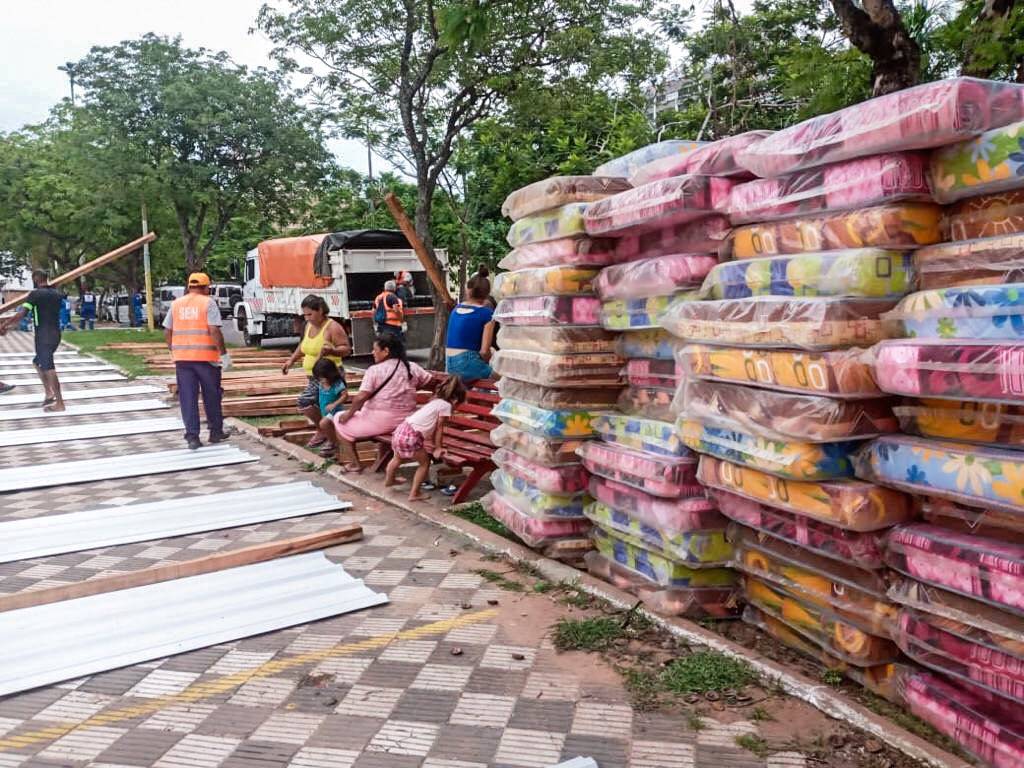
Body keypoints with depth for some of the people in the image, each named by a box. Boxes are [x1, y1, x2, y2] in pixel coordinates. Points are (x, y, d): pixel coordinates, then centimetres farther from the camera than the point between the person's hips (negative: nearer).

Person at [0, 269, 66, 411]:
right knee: (37, 362, 24)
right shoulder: (56, 293, 10)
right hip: (55, 335, 7)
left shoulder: (36, 294, -10)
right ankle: (49, 392, 16)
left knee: (49, 369, -5)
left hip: (43, 337, -7)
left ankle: (59, 403, -4)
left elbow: (21, 314, -18)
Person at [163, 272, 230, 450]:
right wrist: (224, 353, -10)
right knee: (211, 396, 11)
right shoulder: (208, 303, -4)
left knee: (188, 398, 5)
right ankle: (216, 432, 21)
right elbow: (214, 330, -14)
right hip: (206, 357, -3)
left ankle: (192, 437, 3)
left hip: (182, 357, 3)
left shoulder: (176, 304, 9)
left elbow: (167, 332, 10)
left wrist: (174, 350, 23)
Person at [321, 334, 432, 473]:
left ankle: (353, 462, 16)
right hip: (405, 422, 7)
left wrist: (348, 414, -4)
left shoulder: (374, 370, -12)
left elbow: (361, 397, -18)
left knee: (340, 421, 15)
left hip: (379, 420, -7)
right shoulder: (412, 368, 2)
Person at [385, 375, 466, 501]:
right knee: (425, 463, 8)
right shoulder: (446, 405, -6)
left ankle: (389, 480, 58)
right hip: (411, 436, -9)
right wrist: (437, 448, 4)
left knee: (398, 457, 33)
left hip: (401, 429, 9)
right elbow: (439, 428, -4)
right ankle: (414, 494, 10)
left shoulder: (435, 401, 19)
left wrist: (434, 443, 31)